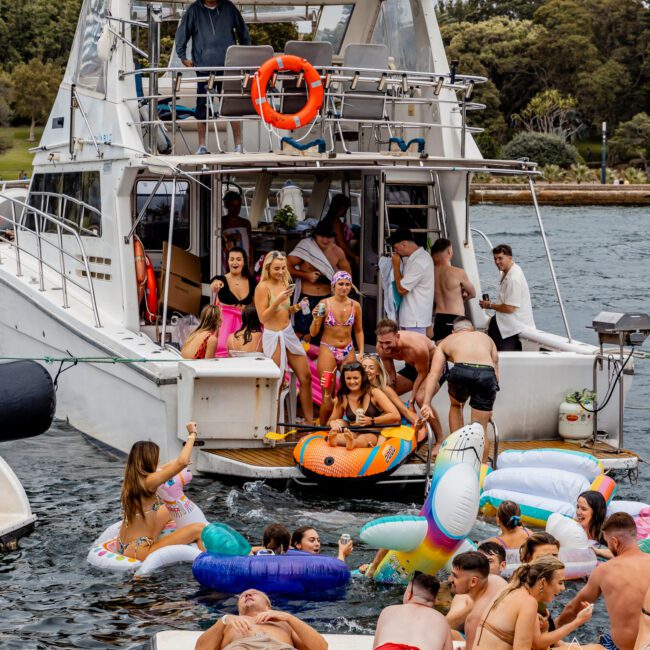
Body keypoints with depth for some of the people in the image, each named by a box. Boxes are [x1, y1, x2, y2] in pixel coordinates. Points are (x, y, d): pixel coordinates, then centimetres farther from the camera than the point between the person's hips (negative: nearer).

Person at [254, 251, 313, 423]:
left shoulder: (284, 284, 9)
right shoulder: (263, 288, -11)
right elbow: (263, 317, -14)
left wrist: (295, 307, 3)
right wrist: (278, 300, -23)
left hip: (289, 333, 7)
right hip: (273, 336, -7)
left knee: (306, 376, 6)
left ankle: (309, 421, 13)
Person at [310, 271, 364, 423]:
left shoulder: (355, 306, 3)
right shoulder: (324, 304, -6)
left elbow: (359, 331, 15)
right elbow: (313, 333, -3)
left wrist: (361, 352, 6)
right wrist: (316, 319, -20)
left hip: (348, 351, 3)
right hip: (328, 350, -3)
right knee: (327, 394, -3)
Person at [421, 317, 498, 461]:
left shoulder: (446, 342, 31)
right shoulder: (486, 338, 37)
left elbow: (434, 374, 18)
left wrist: (426, 403, 10)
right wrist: (488, 408, 37)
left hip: (462, 371, 0)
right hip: (487, 373, 1)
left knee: (455, 405, 32)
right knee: (481, 429, 14)